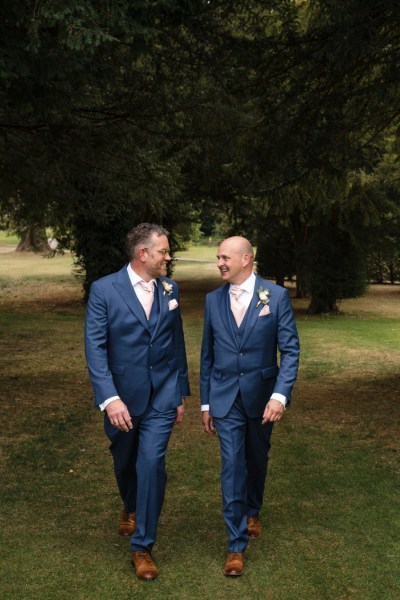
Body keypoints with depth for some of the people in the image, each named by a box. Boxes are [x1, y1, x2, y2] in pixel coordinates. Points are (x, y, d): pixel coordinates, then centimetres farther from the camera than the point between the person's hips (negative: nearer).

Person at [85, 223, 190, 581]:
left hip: (161, 396, 1)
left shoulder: (169, 289, 2)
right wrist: (109, 398, -23)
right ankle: (131, 507, 51)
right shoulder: (104, 290, -10)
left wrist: (181, 392, 10)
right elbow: (95, 347, -14)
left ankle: (142, 546, 6)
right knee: (125, 462, 18)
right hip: (122, 396, -1)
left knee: (152, 463, -9)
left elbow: (177, 343, 8)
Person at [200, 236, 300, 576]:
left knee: (257, 460, 18)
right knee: (232, 466, -3)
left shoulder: (276, 296, -7)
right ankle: (237, 544, 7)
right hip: (225, 398, 1)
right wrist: (205, 403, 9)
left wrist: (280, 395, -20)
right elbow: (207, 354, 7)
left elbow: (290, 350, -8)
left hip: (262, 396, 0)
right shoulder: (214, 300, 1)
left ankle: (252, 511, 46)